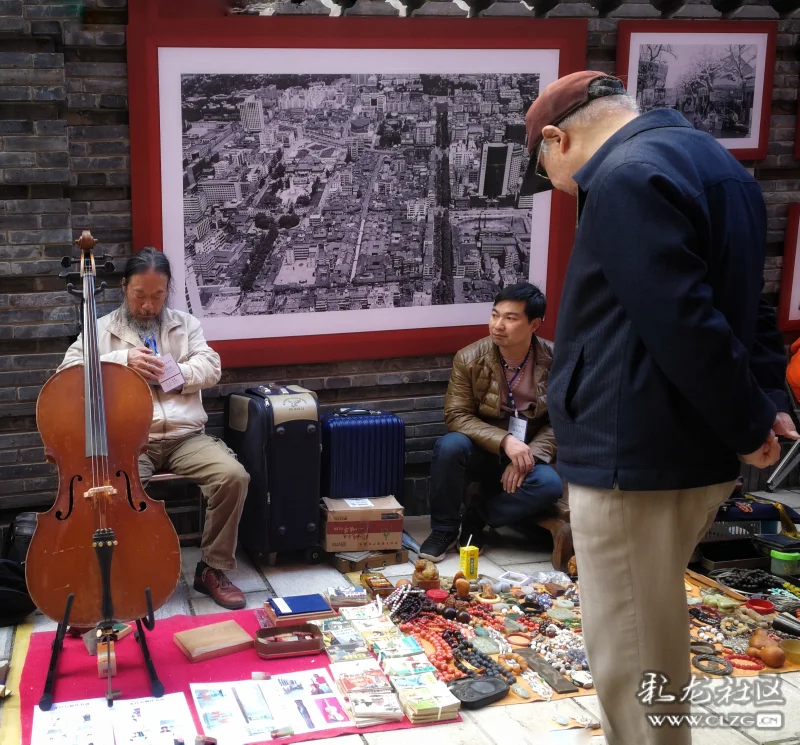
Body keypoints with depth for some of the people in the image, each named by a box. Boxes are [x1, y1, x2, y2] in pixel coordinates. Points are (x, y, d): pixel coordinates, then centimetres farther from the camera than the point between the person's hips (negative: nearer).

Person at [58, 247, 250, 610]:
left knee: (234, 476, -24)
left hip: (185, 436, 2)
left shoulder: (185, 323, 16)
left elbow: (210, 368, 6)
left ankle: (213, 569, -8)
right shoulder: (101, 329, 10)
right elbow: (68, 372, -2)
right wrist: (122, 359, -13)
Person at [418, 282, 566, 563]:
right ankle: (443, 529, -11)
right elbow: (456, 416, -13)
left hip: (528, 457, 0)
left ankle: (477, 518, -8)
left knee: (550, 485, -31)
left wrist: (529, 456, -22)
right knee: (449, 446, -32)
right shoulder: (469, 359, -11)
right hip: (483, 452, 0)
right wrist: (505, 441, -27)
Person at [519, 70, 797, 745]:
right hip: (690, 452, 10)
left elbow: (684, 326, -25)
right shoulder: (710, 161, 16)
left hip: (636, 457, -10)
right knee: (648, 645, 23)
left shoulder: (626, 177, -18)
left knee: (633, 667, 2)